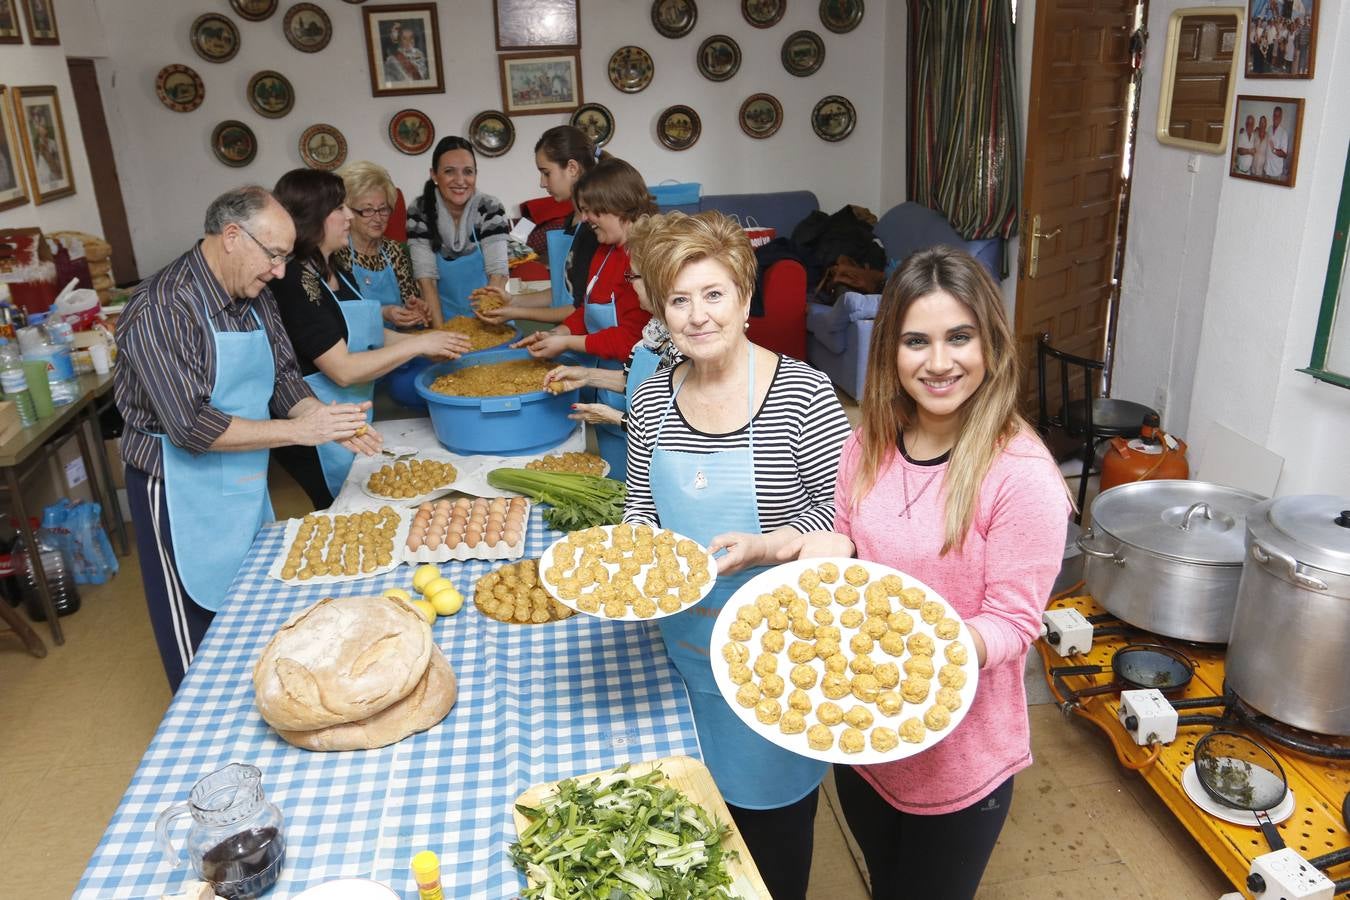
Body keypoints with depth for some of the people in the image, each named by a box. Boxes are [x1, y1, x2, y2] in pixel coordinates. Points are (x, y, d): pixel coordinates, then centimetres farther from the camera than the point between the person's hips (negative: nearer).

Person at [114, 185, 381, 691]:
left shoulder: (255, 297, 2)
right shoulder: (162, 307, -23)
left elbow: (284, 377, 8)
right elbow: (192, 426, -27)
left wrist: (329, 422, -11)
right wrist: (298, 429, -26)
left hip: (245, 482, 8)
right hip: (183, 492, -8)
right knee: (199, 639, 9)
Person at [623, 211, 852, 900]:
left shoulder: (801, 393, -16)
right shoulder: (652, 402, 0)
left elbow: (843, 507, -14)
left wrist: (767, 547, -27)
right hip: (684, 641, 5)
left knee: (772, 804, 13)